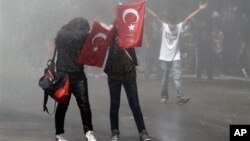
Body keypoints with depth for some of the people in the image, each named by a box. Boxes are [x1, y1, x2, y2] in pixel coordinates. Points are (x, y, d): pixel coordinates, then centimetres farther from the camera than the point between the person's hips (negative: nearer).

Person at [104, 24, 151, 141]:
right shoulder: (112, 35, -1)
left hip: (129, 73, 0)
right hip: (114, 74, 0)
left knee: (134, 104, 0)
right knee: (114, 104, 6)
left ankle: (142, 131, 3)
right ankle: (115, 131, 17)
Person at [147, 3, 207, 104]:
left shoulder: (179, 27, 1)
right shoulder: (164, 26, 0)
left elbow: (188, 18, -5)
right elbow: (156, 17, -7)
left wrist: (199, 10, -9)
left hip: (175, 57, -1)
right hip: (165, 57, 1)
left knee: (177, 78, -9)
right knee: (164, 78, 9)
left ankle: (180, 97, -15)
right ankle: (164, 97, 18)